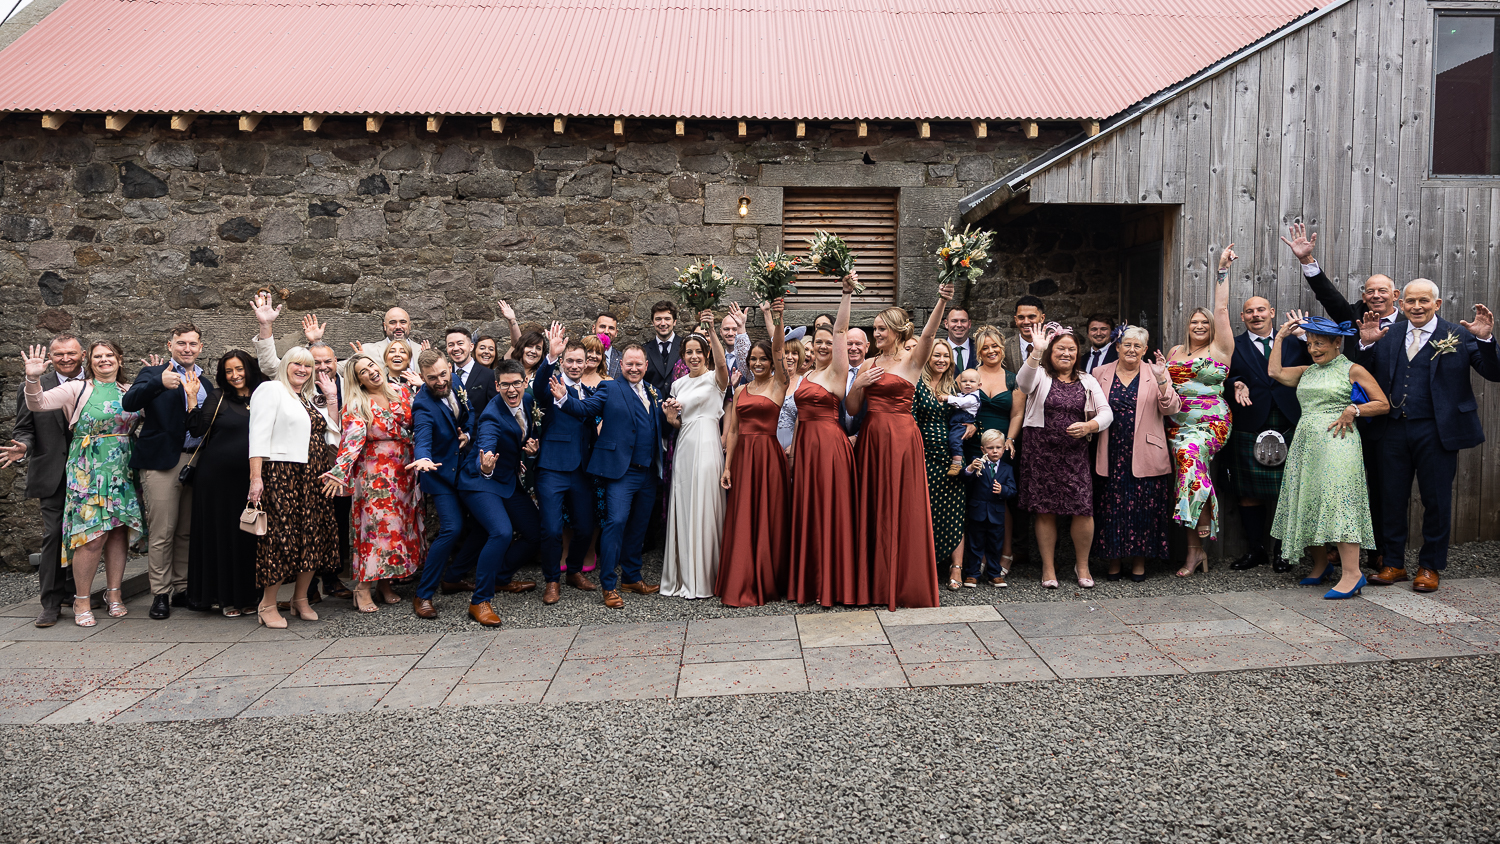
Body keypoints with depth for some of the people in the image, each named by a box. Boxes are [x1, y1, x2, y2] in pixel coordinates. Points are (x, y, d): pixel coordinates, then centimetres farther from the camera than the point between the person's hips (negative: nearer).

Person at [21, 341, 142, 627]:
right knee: (93, 535, -7)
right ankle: (82, 601, 6)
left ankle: (114, 593, 19)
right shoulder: (78, 389, -2)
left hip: (122, 472, 4)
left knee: (119, 531, 7)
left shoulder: (127, 392, 12)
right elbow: (38, 403, -10)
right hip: (88, 471, -4)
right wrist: (33, 379, -28)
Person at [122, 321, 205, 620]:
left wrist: (193, 398, 1)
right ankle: (161, 594, 7)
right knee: (162, 533, -2)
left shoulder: (205, 382, 18)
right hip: (163, 462, -4)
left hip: (196, 461, 4)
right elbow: (129, 403, -17)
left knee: (187, 531, 9)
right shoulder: (154, 374, 4)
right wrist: (159, 382, -30)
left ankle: (182, 589, 18)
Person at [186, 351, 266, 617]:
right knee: (221, 533, 4)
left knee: (248, 535, 6)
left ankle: (246, 594, 18)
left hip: (250, 478, 2)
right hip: (217, 477, -2)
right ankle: (224, 596, 14)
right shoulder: (217, 397, 2)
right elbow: (197, 430, -7)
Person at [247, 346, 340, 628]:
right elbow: (259, 435, -10)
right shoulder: (271, 389, -1)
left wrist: (331, 397, 13)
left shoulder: (309, 398, 21)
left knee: (313, 535, 6)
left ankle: (301, 598, 19)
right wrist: (256, 477, -18)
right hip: (282, 475, -7)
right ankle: (268, 605, 4)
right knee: (282, 535, -8)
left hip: (313, 476, 7)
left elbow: (331, 430, 19)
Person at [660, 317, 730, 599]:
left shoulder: (715, 378, -1)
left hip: (707, 445, -6)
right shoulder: (678, 384, 17)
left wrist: (711, 332, -37)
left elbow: (721, 363, -25)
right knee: (683, 509, 7)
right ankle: (683, 577, 17)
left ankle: (703, 578, 5)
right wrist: (670, 414, -2)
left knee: (703, 509, -5)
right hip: (684, 446, 6)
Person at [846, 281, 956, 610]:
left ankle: (904, 582, 9)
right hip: (871, 437, 5)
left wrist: (941, 302, -37)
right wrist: (858, 385, -7)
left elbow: (928, 335, -22)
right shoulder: (869, 364, 13)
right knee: (871, 507, 8)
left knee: (902, 508, -2)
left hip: (902, 437, -5)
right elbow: (852, 409, 12)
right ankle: (875, 580, 18)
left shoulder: (912, 360, -1)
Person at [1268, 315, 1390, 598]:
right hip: (1306, 443, 6)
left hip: (1336, 442, -6)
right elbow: (1275, 372, 10)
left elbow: (1383, 404, 3)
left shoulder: (1352, 370, 2)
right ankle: (1320, 564, 19)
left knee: (1338, 500, -16)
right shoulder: (1307, 372, 19)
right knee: (1308, 501, 6)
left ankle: (1351, 573, -17)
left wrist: (1353, 410, -12)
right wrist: (1281, 337, 14)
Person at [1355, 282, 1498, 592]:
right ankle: (1393, 564, 20)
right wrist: (1366, 345, -11)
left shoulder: (1458, 335, 0)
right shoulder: (1388, 335, 8)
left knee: (1436, 500, 7)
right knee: (1392, 498, 8)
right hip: (1393, 430, 3)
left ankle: (1430, 567, 21)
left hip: (1436, 431, -2)